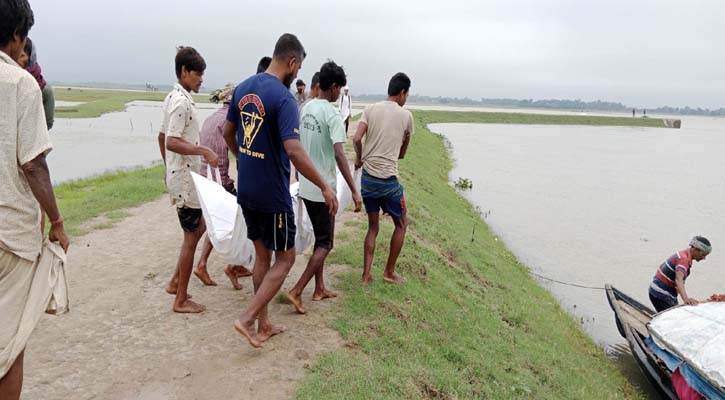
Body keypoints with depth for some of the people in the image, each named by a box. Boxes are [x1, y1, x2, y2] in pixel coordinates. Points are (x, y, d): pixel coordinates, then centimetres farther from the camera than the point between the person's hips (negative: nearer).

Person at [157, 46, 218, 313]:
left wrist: (169, 167, 26)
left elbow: (162, 137, 20)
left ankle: (176, 282, 27)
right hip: (186, 179, -10)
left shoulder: (174, 97, 13)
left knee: (199, 227, 20)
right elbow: (172, 142, -26)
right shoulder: (181, 101, -18)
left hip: (179, 175, 10)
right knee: (191, 237, -1)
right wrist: (203, 150, -29)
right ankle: (181, 300, 10)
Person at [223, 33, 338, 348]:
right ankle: (247, 319, 5)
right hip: (272, 195, -8)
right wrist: (325, 187, -20)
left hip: (246, 190, 8)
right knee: (285, 259, 8)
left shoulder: (243, 88, 6)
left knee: (262, 256, 17)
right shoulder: (284, 98, -19)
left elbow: (227, 132, 17)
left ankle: (264, 325, 28)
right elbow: (294, 150, -28)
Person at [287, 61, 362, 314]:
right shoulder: (332, 115, -17)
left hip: (305, 186, 8)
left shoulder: (306, 108, 8)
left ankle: (320, 288, 27)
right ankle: (297, 291, -1)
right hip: (323, 189, -8)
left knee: (320, 238, 19)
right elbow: (339, 155, -26)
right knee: (325, 244, 3)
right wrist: (354, 192, -25)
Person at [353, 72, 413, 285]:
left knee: (373, 227, 18)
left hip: (367, 178, 4)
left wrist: (359, 159, 11)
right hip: (388, 180, -4)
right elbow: (403, 153, 9)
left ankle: (366, 275, 16)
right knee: (401, 224, 17)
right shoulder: (406, 115, 0)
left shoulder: (370, 109, 5)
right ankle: (389, 272, 23)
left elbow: (357, 139, -7)